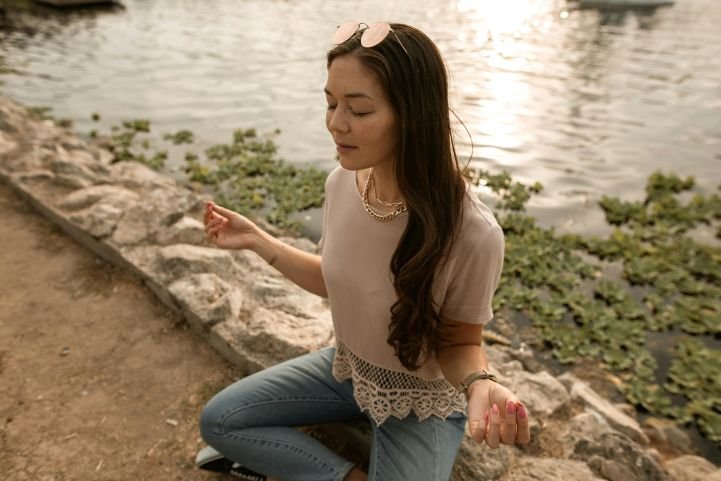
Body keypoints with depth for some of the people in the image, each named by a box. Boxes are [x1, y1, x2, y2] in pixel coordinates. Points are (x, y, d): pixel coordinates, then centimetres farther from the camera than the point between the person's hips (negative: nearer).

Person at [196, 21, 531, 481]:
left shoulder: (472, 232, -34)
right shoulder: (342, 183, -16)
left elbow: (460, 342, -16)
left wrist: (480, 383, -38)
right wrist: (257, 240, -1)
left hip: (423, 402, -5)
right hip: (348, 368, 5)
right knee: (218, 421, 5)